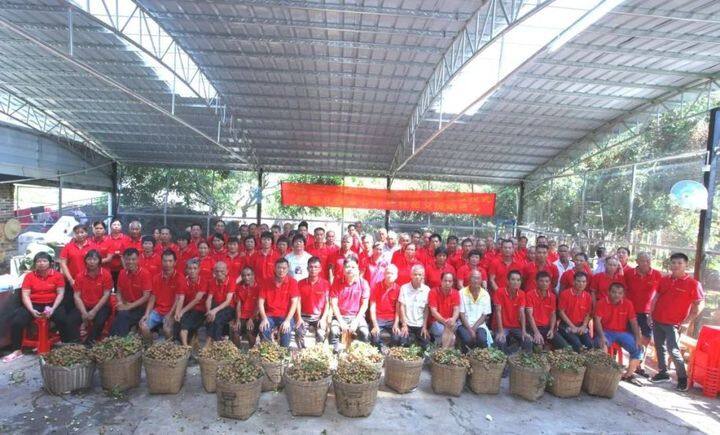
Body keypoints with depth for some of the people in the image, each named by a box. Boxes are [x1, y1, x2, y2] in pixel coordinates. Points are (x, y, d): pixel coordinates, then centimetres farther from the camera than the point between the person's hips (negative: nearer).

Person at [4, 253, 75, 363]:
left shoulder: (57, 275, 1)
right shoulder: (29, 276, 5)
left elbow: (60, 293, -3)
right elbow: (25, 295, -1)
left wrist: (53, 308, -17)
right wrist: (32, 310, -17)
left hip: (52, 304, -2)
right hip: (34, 304, 3)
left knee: (62, 320, -29)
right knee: (16, 321, -21)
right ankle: (17, 350, -2)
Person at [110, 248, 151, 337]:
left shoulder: (145, 273, -13)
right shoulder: (122, 273, 4)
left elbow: (146, 297, -15)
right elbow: (119, 292, 14)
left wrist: (129, 306, -19)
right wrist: (120, 302, -6)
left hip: (140, 308, -5)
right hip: (125, 306, 5)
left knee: (123, 315, -29)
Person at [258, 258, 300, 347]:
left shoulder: (292, 282, -2)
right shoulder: (266, 282, 4)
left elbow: (294, 303, -8)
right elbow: (260, 302, 1)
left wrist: (287, 320, -20)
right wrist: (264, 318, -14)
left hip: (286, 316, -2)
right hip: (269, 315, 2)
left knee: (286, 332, -31)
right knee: (263, 330, -29)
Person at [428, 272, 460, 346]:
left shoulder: (455, 293, -1)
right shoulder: (434, 292, -11)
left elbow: (456, 309, -11)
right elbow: (433, 311, -16)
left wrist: (453, 319, -33)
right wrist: (444, 321, -31)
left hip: (450, 321, 3)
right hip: (437, 321, -3)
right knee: (440, 329, -35)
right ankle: (439, 347, -4)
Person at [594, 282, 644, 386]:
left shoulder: (628, 304, -1)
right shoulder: (602, 303, -11)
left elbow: (633, 323, 2)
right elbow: (597, 321, -15)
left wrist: (637, 339, -9)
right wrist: (602, 336, -28)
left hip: (622, 332, 4)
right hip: (606, 331, -4)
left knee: (638, 350, -9)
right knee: (602, 345, -32)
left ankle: (629, 375, 11)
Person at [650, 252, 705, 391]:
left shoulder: (693, 284, -9)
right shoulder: (664, 280, 5)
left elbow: (700, 304, -8)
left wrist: (687, 321, -11)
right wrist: (651, 313, 7)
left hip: (673, 324, -5)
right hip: (657, 320, 5)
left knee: (673, 350, -7)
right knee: (659, 347, 12)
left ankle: (682, 378, 9)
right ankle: (663, 373, 24)